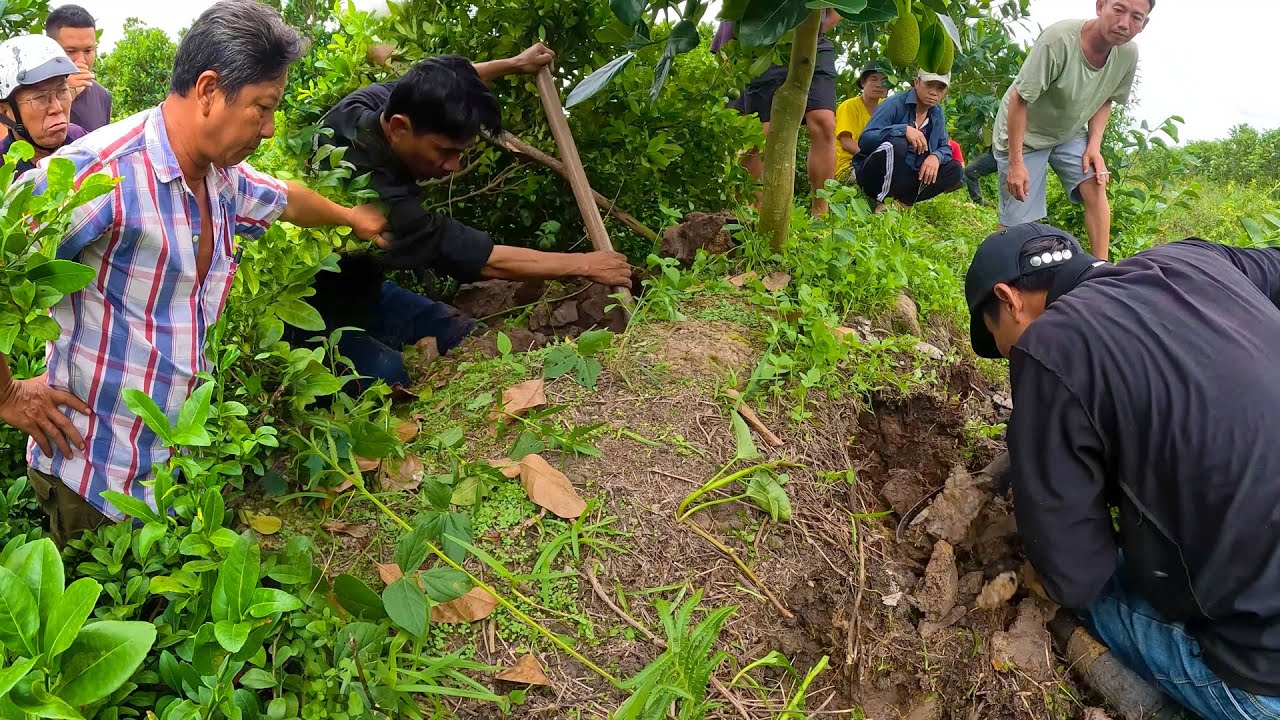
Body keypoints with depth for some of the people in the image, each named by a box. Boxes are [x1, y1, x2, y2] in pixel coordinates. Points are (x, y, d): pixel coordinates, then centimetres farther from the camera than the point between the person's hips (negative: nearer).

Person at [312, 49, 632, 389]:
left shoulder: (365, 103, -16)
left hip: (359, 283, 8)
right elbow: (487, 261, -30)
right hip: (315, 310, -8)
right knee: (389, 374, -30)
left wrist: (514, 63, 15)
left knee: (465, 335, -3)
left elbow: (435, 85, 9)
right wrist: (584, 264, -20)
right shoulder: (382, 198, -39)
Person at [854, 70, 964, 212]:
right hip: (874, 176, -6)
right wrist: (903, 130, -37)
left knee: (955, 169, -8)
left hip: (905, 177, 6)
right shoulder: (895, 104, -15)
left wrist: (936, 156, -17)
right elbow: (864, 140, -25)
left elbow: (945, 147, 7)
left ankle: (902, 201, -19)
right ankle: (883, 203, -23)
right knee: (897, 143, -33)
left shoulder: (937, 113, 5)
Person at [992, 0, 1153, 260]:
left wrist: (1094, 145, -12)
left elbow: (1105, 100, 3)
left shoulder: (1128, 53, -15)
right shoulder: (1059, 39, -32)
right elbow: (1019, 100, -27)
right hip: (1024, 133, -5)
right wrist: (1016, 163, -25)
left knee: (1096, 188, -13)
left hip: (1071, 132, 5)